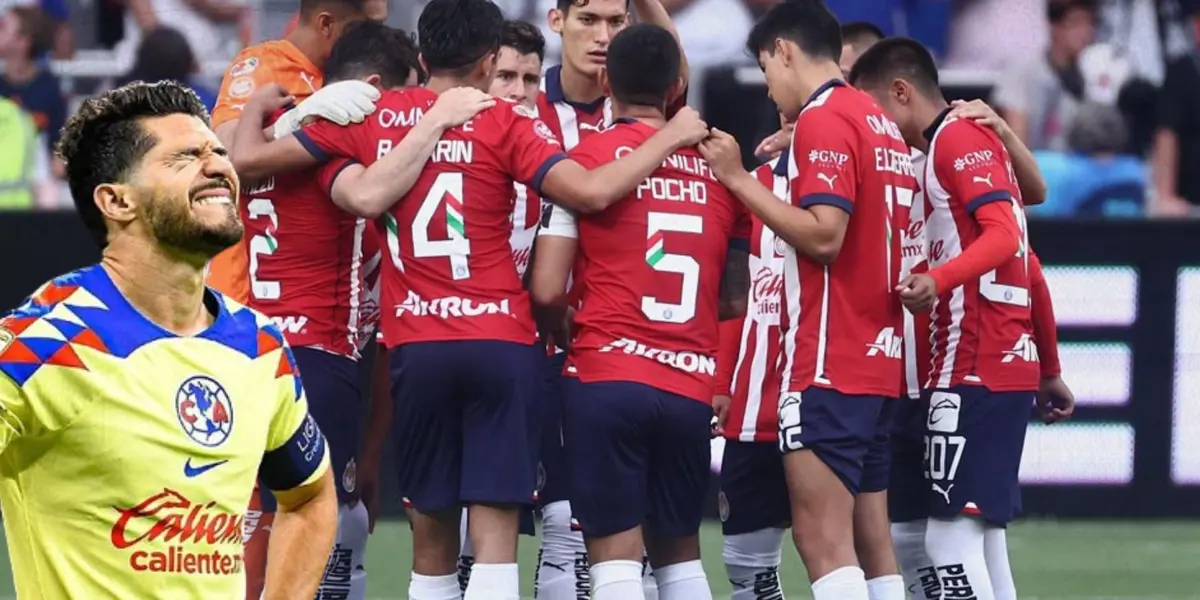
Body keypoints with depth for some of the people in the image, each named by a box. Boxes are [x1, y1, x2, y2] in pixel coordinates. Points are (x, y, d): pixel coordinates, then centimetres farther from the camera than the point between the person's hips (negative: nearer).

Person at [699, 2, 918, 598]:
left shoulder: (824, 121, -11)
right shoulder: (879, 123, 16)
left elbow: (823, 235, -19)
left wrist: (739, 178, -13)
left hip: (828, 367, -9)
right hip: (878, 362, 9)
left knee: (823, 541, -12)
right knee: (866, 543, 9)